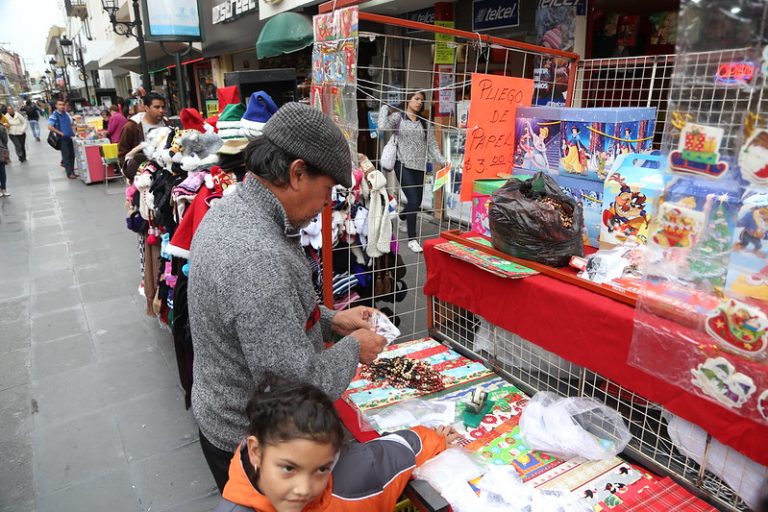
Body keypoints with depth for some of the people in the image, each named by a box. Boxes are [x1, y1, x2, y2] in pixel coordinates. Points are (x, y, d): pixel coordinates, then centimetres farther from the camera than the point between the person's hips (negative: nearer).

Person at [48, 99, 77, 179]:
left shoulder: (66, 114, 11)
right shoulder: (54, 115, -10)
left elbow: (71, 124, 25)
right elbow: (50, 127, -19)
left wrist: (73, 132, 11)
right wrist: (60, 133, -18)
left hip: (70, 137, 6)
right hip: (62, 139, -6)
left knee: (72, 155, 10)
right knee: (66, 156, -4)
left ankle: (72, 171, 23)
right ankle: (69, 173, 0)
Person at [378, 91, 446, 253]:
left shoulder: (424, 122, 14)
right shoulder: (397, 117, 1)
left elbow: (431, 144, 9)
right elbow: (382, 126, -17)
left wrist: (442, 161, -2)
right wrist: (385, 108, -3)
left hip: (419, 166, 5)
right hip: (404, 165, -5)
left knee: (417, 201, 11)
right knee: (413, 201, -13)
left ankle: (400, 217, 45)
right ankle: (412, 239, -2)